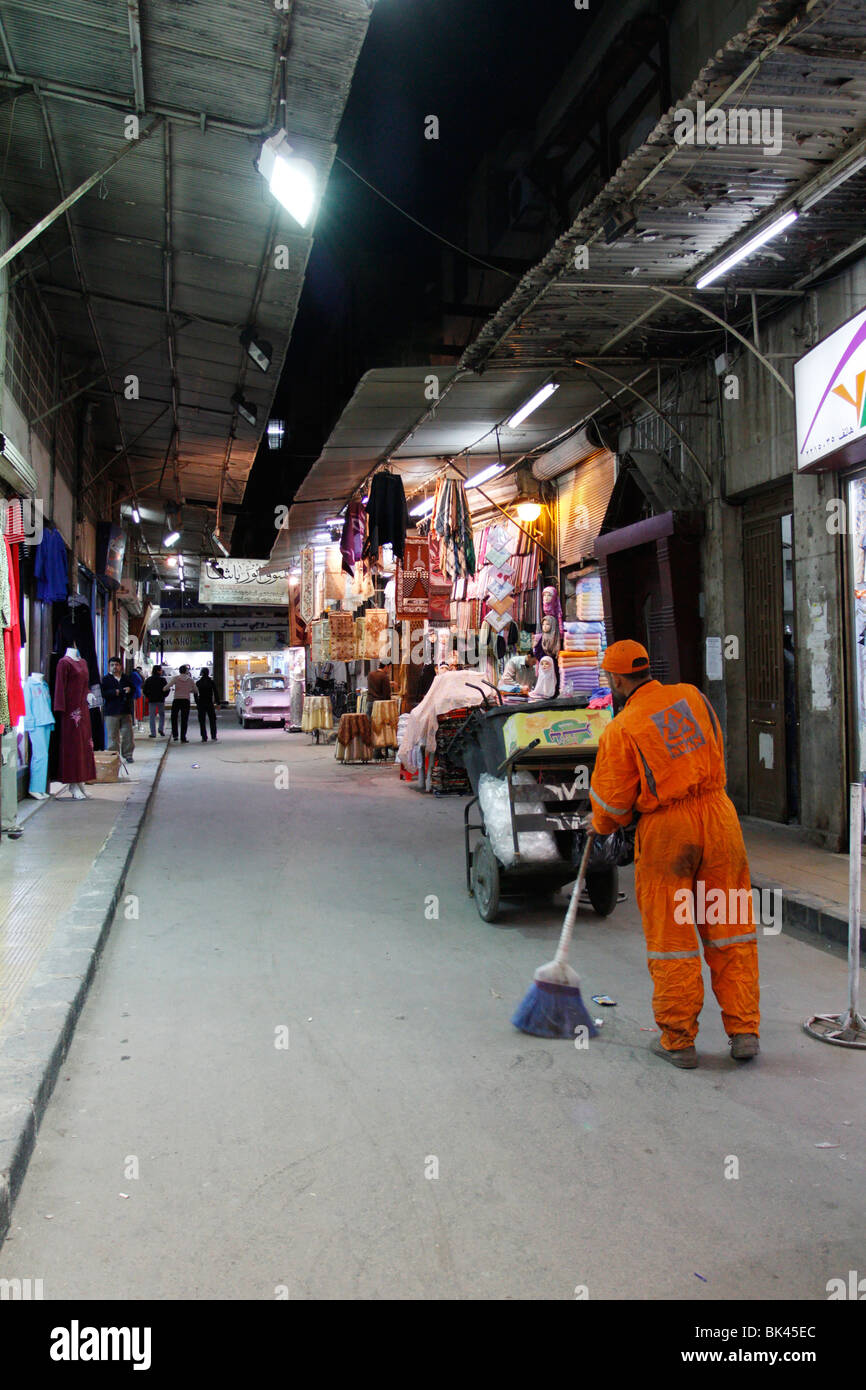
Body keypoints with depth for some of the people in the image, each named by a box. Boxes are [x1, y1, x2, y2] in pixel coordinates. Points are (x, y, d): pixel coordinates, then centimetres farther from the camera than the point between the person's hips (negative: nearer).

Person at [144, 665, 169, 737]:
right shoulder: (162, 679, -5)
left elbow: (144, 689, 3)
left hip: (151, 700, 1)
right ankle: (161, 729, -3)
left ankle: (153, 733, 0)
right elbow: (167, 689, -7)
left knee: (152, 717, 3)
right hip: (161, 700, -1)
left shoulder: (149, 679, 2)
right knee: (162, 715, 14)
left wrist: (148, 696, 15)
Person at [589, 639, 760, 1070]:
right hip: (716, 814, 4)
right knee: (729, 928, 11)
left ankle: (678, 1040, 14)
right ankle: (743, 1031, 14)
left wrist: (601, 825, 18)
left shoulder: (621, 730, -9)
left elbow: (611, 804, -3)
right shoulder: (692, 696, 5)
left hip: (665, 832, -4)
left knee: (671, 937, 6)